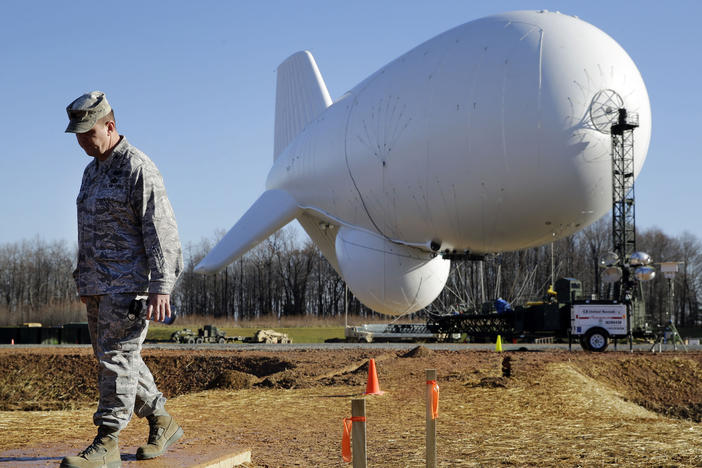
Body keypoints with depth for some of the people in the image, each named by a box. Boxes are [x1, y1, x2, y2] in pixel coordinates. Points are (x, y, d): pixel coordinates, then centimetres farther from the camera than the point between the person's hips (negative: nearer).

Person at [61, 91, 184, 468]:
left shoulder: (138, 168, -11)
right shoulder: (92, 171, 17)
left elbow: (160, 230, -16)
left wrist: (160, 287, -21)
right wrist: (85, 281, 21)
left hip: (128, 284, -9)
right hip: (98, 287, 9)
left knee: (117, 357, -10)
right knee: (112, 359, 12)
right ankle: (162, 423, 23)